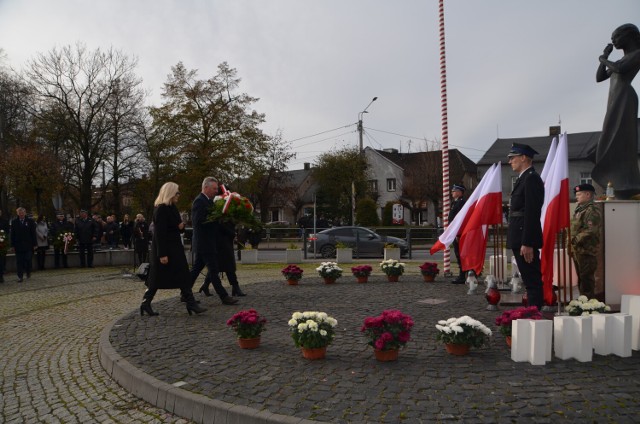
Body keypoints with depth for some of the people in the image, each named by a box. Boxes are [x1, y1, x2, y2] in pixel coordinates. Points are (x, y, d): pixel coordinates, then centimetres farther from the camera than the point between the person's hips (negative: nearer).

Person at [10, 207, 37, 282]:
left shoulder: (30, 221, 3)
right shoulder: (14, 222, 7)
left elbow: (33, 233, 2)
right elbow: (12, 235, 6)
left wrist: (34, 244, -2)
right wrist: (13, 245, 1)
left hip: (28, 245, -1)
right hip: (18, 245, 1)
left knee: (28, 260, 0)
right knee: (19, 261, 2)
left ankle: (28, 272, 23)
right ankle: (20, 276, 6)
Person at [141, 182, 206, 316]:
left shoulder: (171, 208, 13)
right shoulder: (161, 209, -16)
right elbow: (159, 233, -21)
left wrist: (181, 226, -2)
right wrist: (162, 254, -24)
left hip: (174, 248, 10)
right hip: (165, 249, -10)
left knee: (183, 277, 7)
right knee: (158, 279, -2)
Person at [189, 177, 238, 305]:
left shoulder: (207, 200, 15)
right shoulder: (199, 201, -15)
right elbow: (198, 221, -22)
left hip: (203, 243, 10)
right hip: (204, 242, -10)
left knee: (196, 269, 14)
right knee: (213, 270, -5)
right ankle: (224, 297, -1)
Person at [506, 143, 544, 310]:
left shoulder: (531, 178, -13)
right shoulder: (524, 178, 18)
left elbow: (532, 213, -20)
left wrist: (527, 243, -22)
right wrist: (523, 242, 18)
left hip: (526, 239, -10)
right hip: (521, 239, 10)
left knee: (532, 281, -5)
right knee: (532, 281, 15)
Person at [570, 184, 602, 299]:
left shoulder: (592, 210, -12)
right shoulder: (580, 209, 18)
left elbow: (590, 231, -23)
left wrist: (576, 240, -18)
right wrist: (572, 245, 13)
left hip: (586, 250, -10)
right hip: (578, 250, 10)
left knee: (586, 279, -6)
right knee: (581, 279, 16)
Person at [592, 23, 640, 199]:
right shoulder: (621, 60, 27)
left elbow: (620, 69, -17)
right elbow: (599, 78, 25)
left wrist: (604, 60, 0)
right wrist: (605, 56, 20)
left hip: (624, 98, -9)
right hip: (616, 101, 9)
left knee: (619, 141, -18)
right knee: (616, 143, 2)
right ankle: (625, 186, -2)